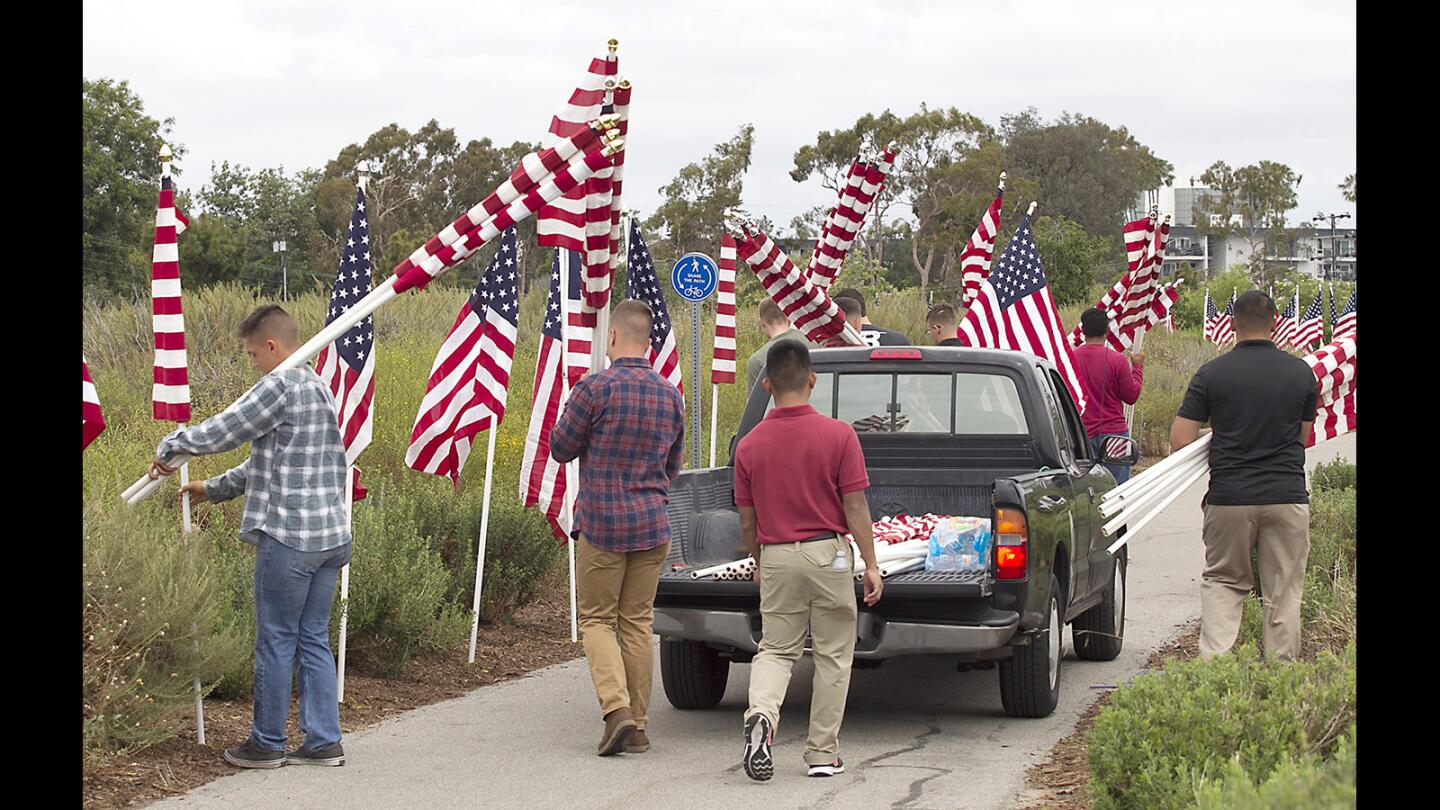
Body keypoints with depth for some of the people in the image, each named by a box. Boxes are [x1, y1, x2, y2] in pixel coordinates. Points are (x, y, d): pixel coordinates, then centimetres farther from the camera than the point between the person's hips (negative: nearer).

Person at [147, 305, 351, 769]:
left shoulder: (280, 386, -13)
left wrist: (169, 447, 6)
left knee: (277, 641, 2)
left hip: (288, 537, -9)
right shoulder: (320, 388, 17)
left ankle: (266, 744, 11)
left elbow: (222, 431, -12)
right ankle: (323, 742, 12)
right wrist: (214, 490, 25)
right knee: (314, 640, 12)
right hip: (330, 536, 9)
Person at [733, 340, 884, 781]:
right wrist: (871, 564, -1)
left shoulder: (749, 446, -1)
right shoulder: (838, 435, -9)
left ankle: (760, 713, -16)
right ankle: (823, 753, 12)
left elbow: (747, 520, 6)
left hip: (777, 557, 2)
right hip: (828, 554, -2)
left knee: (776, 649, 13)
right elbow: (855, 508, -8)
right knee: (832, 655, 9)